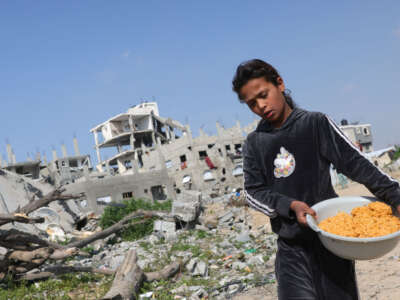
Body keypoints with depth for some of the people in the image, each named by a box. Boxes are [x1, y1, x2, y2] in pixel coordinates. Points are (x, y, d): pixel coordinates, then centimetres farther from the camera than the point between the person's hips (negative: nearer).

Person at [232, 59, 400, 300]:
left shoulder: (316, 123, 0)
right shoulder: (254, 144, 7)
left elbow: (356, 164, -4)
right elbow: (253, 192, 4)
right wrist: (291, 206, -14)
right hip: (291, 246, 2)